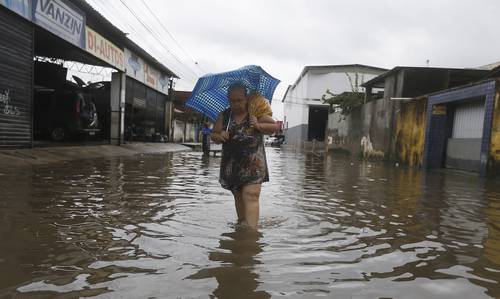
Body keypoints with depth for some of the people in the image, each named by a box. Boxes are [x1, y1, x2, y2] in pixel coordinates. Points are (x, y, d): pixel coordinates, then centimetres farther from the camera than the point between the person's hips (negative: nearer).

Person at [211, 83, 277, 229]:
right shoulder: (224, 116, 5)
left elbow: (274, 127, 0)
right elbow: (214, 135, 11)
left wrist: (258, 125, -18)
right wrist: (220, 136, -12)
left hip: (253, 163, -3)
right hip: (231, 164, 4)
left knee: (251, 197, -13)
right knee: (238, 197, 14)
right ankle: (241, 223, 29)